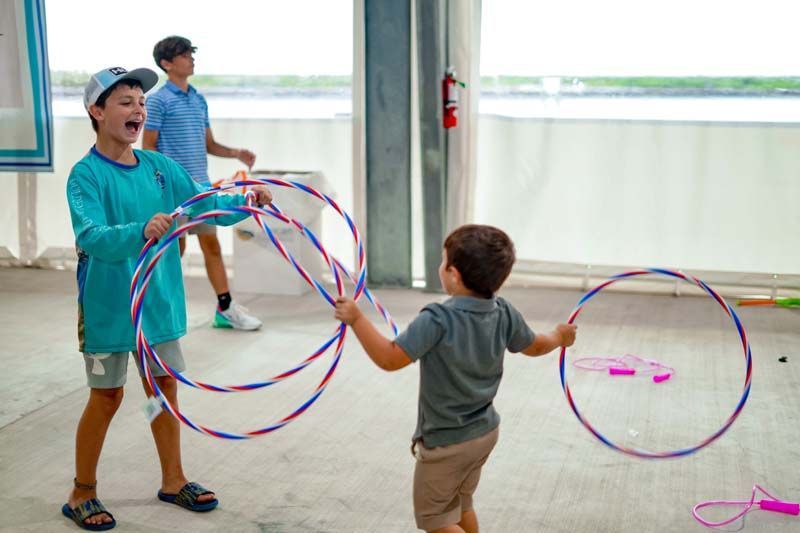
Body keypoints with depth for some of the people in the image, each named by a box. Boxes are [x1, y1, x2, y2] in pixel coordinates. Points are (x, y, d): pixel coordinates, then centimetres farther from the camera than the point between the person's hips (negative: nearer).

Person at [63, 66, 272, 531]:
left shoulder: (160, 167, 1)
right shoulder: (87, 174, -16)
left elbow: (204, 204, 3)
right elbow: (91, 238, -28)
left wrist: (247, 201, -14)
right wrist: (141, 231, -45)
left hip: (160, 300, 5)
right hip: (110, 305, -5)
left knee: (166, 388, 14)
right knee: (107, 397, 6)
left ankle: (173, 480, 32)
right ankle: (83, 494, 25)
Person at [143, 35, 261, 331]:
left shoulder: (199, 100, 15)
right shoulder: (158, 100, -5)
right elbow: (148, 147, -7)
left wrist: (236, 152, 2)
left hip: (201, 185, 6)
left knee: (211, 244, 6)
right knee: (175, 247, 1)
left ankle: (225, 309, 10)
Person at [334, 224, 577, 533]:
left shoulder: (437, 320, -29)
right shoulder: (504, 314, -8)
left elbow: (390, 359, -31)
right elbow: (535, 346, 10)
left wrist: (356, 319, -24)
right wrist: (560, 336, 31)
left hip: (446, 441, -7)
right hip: (485, 432, 7)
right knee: (460, 506, 26)